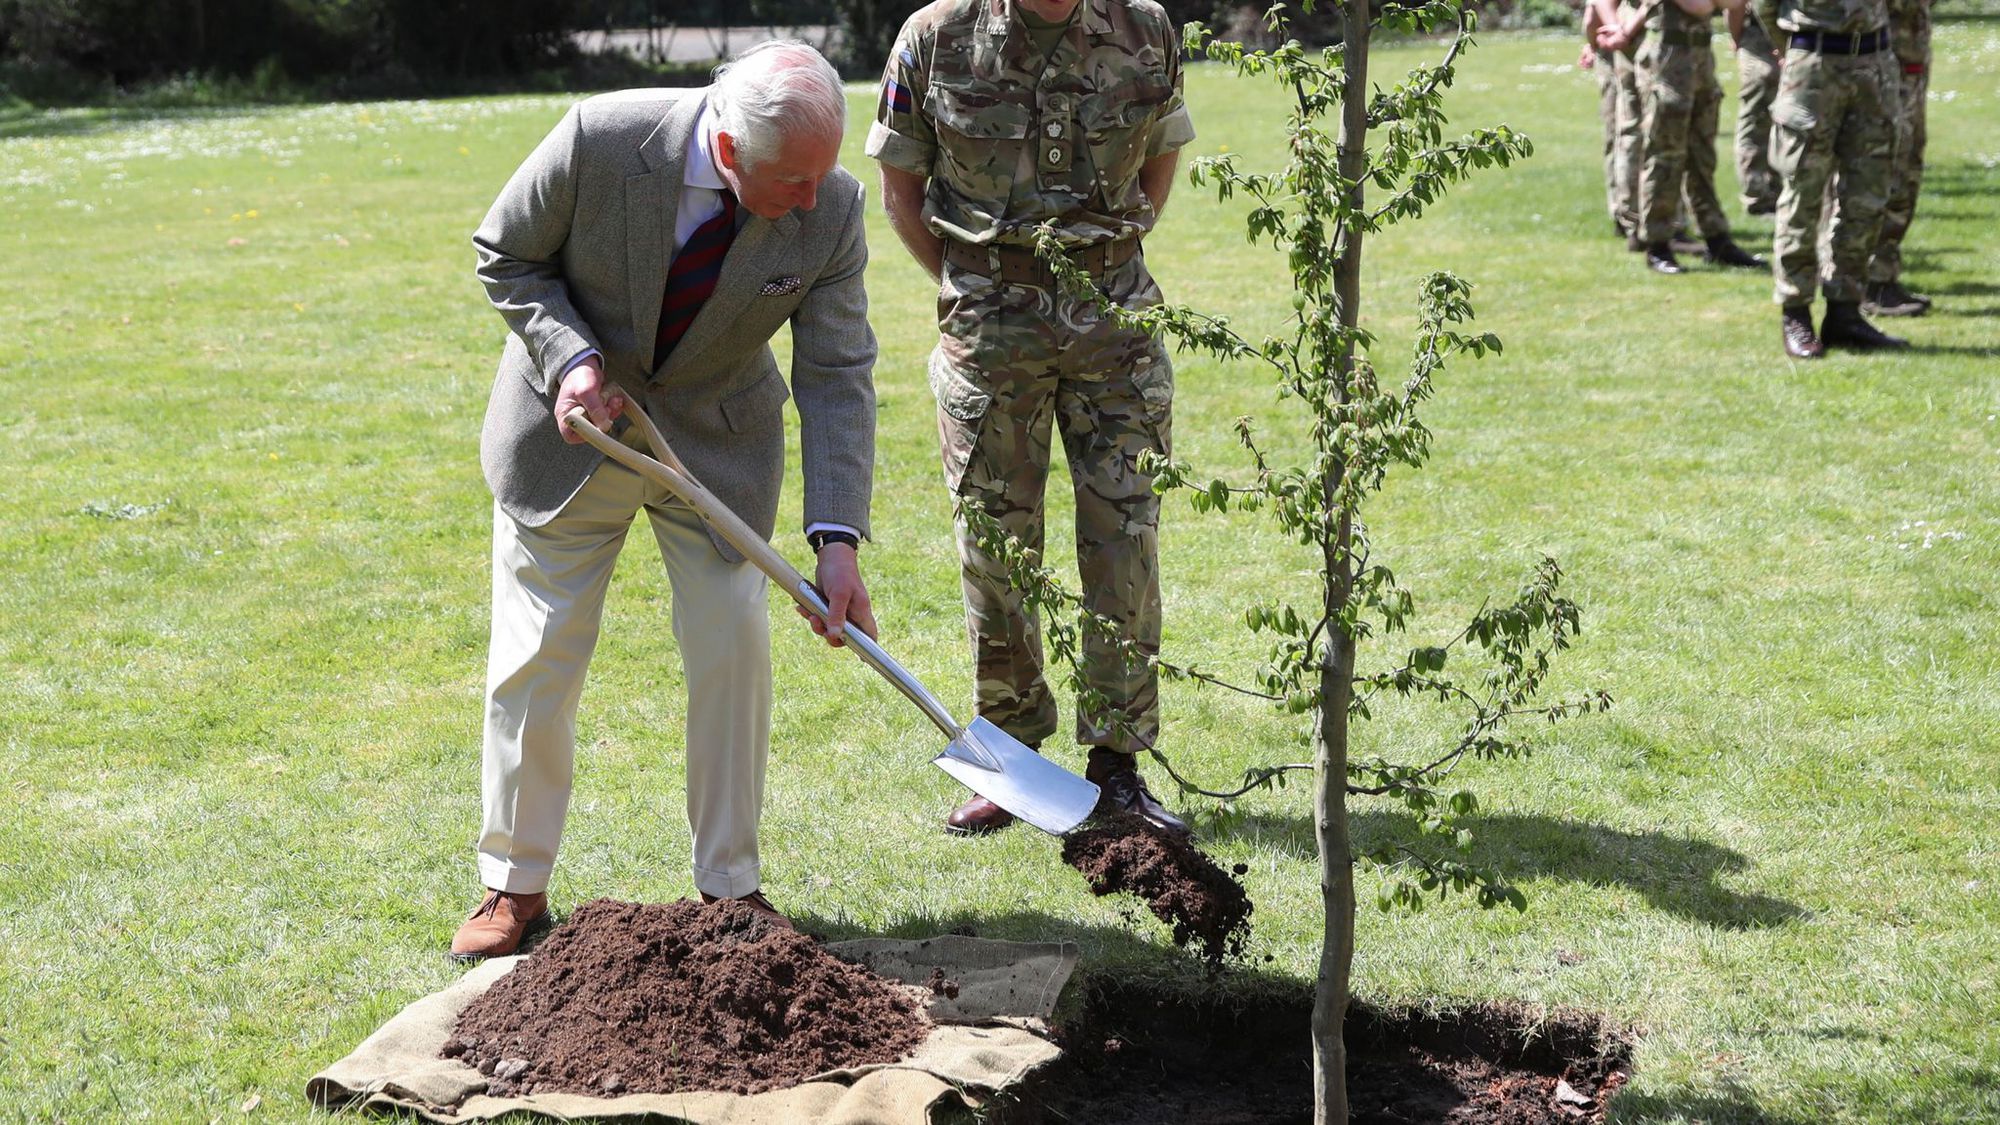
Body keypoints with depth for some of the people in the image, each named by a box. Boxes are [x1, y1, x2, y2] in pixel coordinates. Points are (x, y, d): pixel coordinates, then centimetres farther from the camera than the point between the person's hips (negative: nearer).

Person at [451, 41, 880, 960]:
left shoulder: (831, 211, -21)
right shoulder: (599, 139, -28)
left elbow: (837, 377, -18)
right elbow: (505, 258, -11)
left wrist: (838, 538, -27)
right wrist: (570, 357, -26)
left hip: (719, 440, 1)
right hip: (574, 421, -1)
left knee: (734, 649, -1)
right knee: (536, 660, 4)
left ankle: (730, 886, 16)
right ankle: (515, 885, 20)